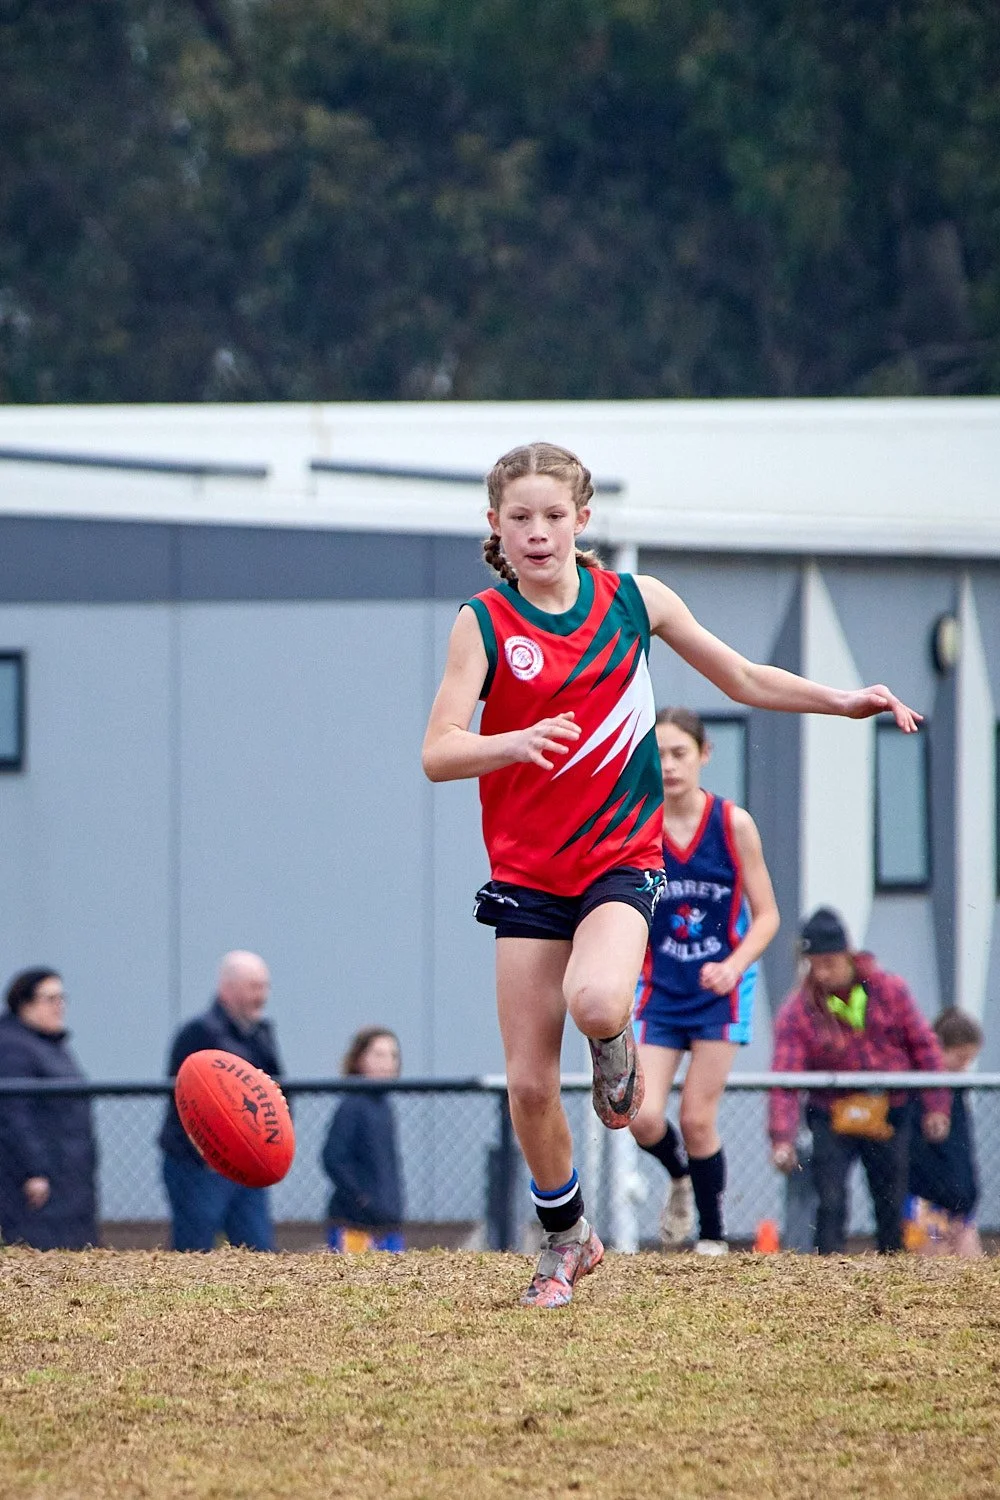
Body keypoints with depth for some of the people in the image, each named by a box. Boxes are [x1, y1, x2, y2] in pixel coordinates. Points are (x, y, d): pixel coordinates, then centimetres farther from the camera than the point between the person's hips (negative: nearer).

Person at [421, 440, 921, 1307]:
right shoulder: (484, 624, -4)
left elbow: (743, 679, 15)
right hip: (527, 874, 1)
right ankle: (566, 1239, 21)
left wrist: (843, 703, 5)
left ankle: (617, 1046, 7)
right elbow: (438, 754, -13)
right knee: (529, 1081, -2)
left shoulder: (634, 602, 2)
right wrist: (517, 742, -32)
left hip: (622, 860, 0)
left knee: (595, 1002, -31)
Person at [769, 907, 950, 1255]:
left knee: (891, 1206, 8)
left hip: (890, 1119, 2)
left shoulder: (889, 991, -5)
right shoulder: (797, 1011, -11)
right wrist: (782, 1138, -26)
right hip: (831, 1120, -2)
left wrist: (935, 1106, 3)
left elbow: (924, 1047, 4)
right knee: (830, 1204, -13)